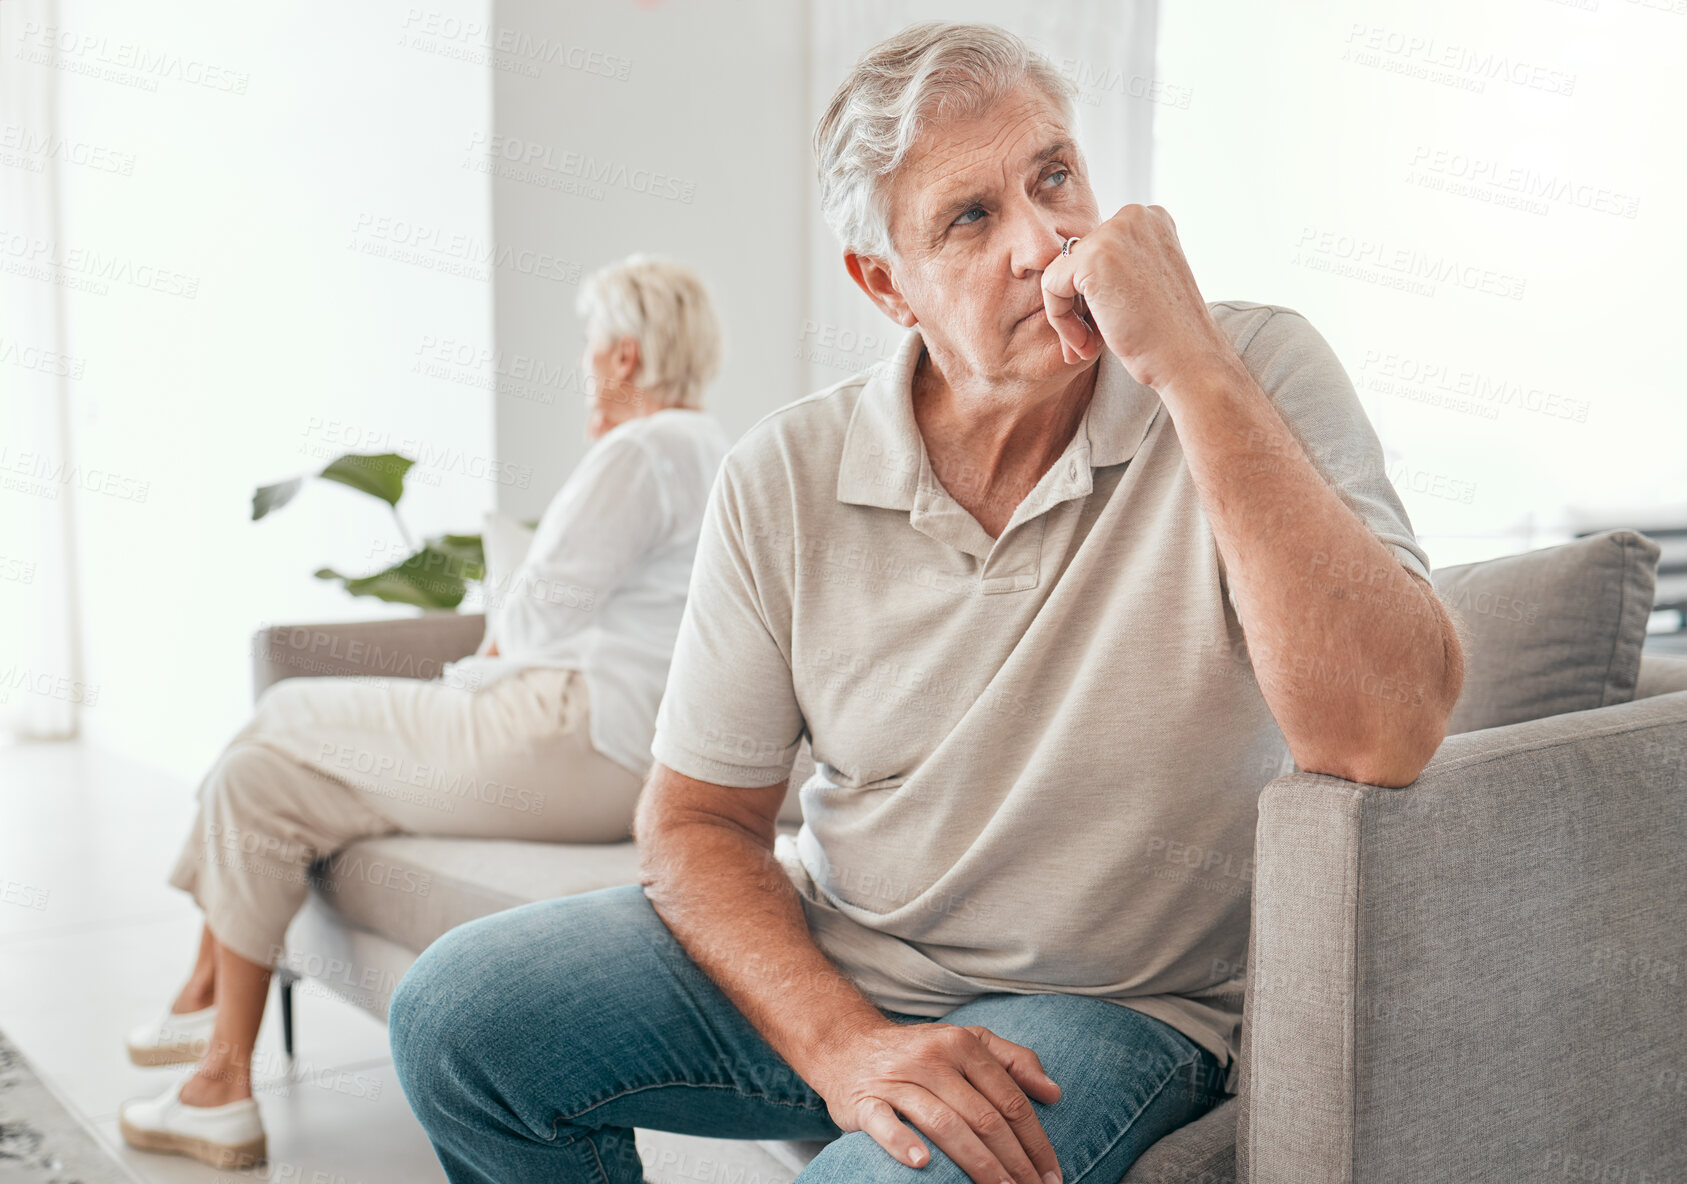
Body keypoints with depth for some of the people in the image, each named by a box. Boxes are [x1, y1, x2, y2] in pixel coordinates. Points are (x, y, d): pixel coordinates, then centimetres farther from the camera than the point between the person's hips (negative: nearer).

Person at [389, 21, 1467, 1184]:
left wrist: (1189, 361, -32)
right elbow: (699, 822, -2)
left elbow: (1388, 736, -30)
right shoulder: (786, 476, -7)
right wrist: (843, 1048, -19)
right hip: (823, 958, 4)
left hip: (1107, 1002, -3)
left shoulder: (1259, 380, -15)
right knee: (458, 1017, -8)